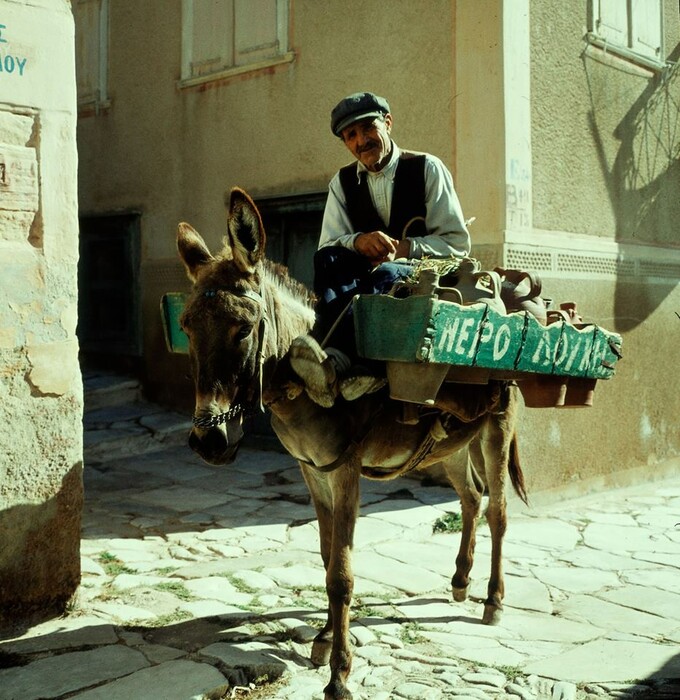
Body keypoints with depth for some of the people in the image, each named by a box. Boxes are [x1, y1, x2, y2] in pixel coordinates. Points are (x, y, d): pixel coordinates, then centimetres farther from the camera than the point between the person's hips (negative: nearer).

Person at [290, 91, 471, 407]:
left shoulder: (428, 169, 4)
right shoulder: (342, 182, 13)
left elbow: (457, 243, -1)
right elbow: (326, 248, 3)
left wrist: (405, 248, -19)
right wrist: (358, 241, -21)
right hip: (365, 277, 3)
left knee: (384, 274, -37)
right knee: (328, 260, -29)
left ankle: (335, 357, -57)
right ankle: (353, 366, -53)